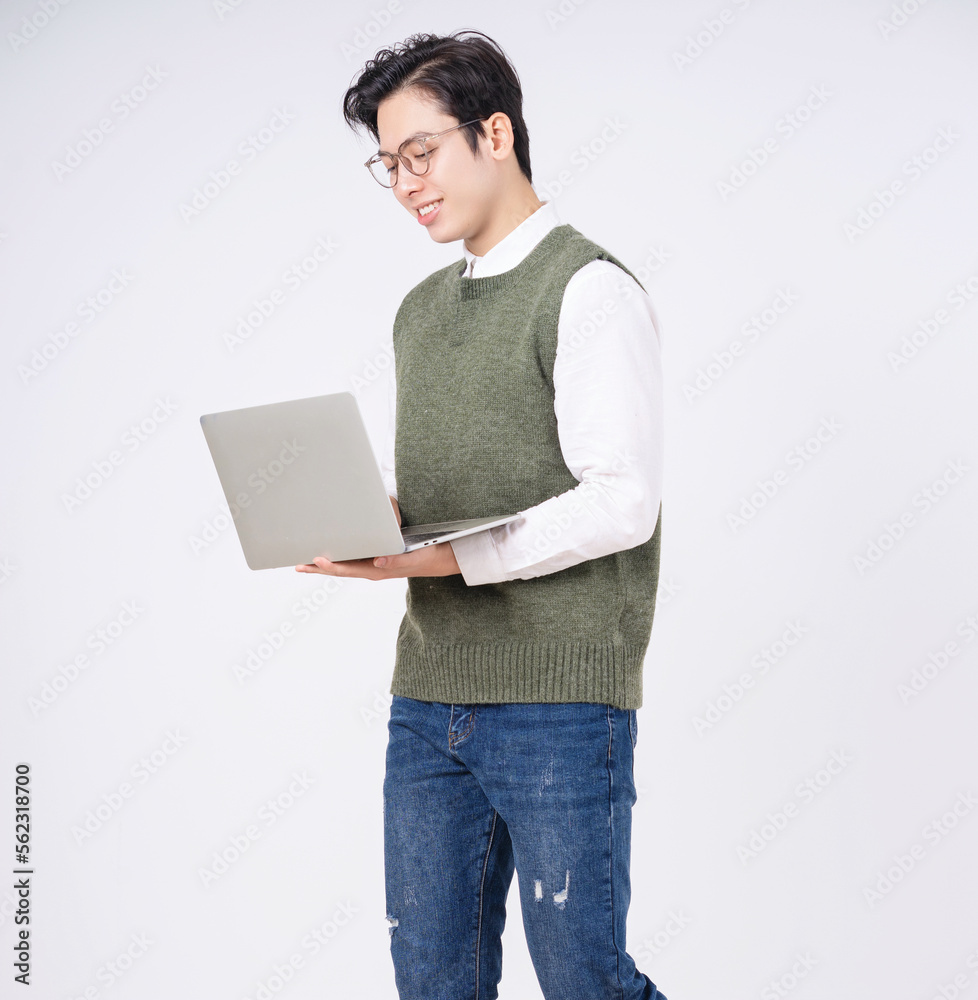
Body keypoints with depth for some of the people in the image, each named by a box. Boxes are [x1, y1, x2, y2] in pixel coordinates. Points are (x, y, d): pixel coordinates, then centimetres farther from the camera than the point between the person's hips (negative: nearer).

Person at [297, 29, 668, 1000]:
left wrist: (450, 556, -20)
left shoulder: (588, 289, -7)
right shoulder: (419, 309, 17)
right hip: (427, 697, 7)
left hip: (559, 701, -7)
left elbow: (622, 502, -15)